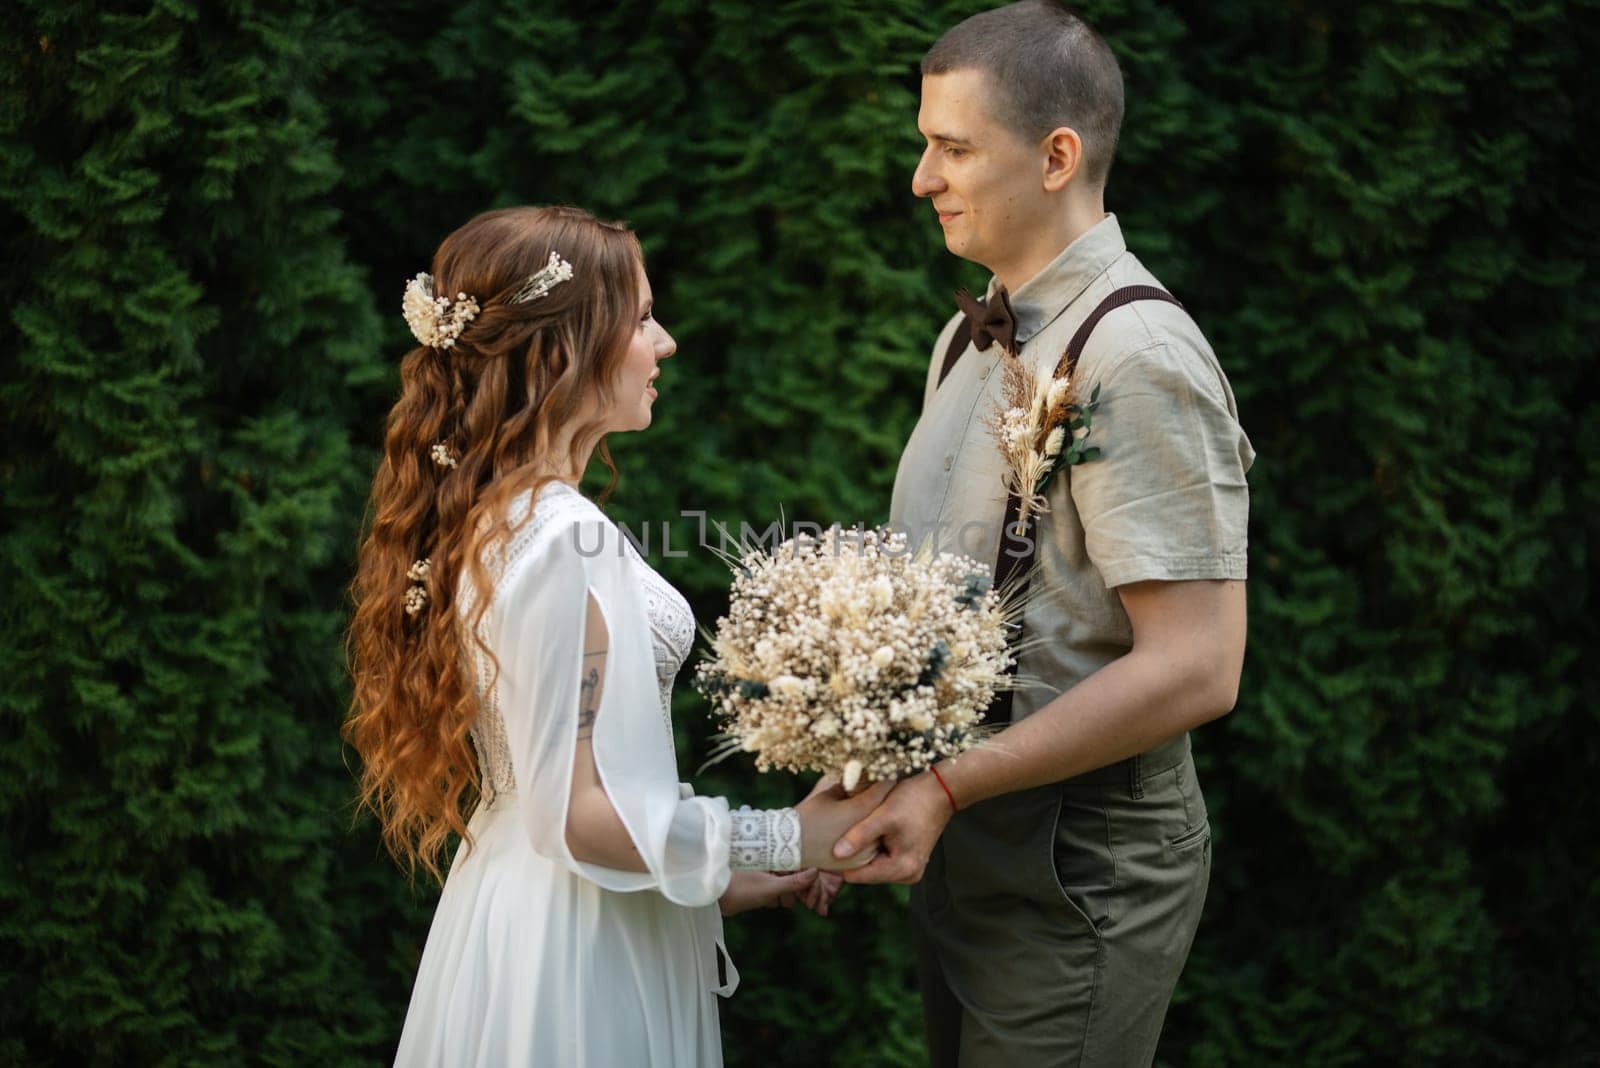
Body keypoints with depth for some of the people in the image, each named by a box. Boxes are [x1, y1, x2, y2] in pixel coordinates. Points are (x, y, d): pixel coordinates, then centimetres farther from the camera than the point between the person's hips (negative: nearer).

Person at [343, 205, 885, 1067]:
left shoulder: (485, 519, 6)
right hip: (582, 944, -9)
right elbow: (581, 812, -23)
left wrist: (708, 876, 13)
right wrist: (789, 839, -14)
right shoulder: (566, 539, -22)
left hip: (508, 905, 9)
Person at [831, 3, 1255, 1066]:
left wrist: (944, 788, -23)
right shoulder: (970, 339, 10)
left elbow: (1195, 669, -24)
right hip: (963, 844, 8)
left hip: (1077, 867, -8)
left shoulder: (1136, 358, -19)